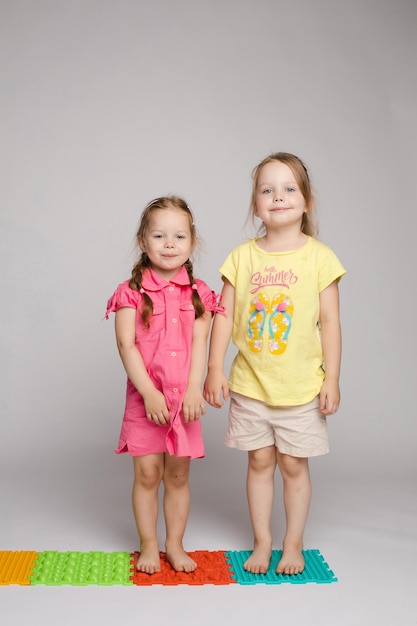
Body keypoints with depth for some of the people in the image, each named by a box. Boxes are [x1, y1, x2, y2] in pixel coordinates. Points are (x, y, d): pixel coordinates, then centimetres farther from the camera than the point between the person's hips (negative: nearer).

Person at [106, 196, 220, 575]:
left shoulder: (198, 294, 4)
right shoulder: (132, 292, -3)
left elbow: (199, 344, -3)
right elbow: (126, 345, -10)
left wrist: (193, 389, -16)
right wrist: (149, 393, -17)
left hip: (185, 398, 2)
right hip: (145, 397, -1)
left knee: (178, 474, 10)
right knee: (147, 473, 4)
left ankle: (175, 545, 25)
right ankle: (149, 546, 21)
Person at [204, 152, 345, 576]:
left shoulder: (319, 256, -5)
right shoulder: (242, 256, 0)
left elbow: (329, 321, -4)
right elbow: (225, 315, 0)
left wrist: (332, 379, -6)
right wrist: (215, 370, -5)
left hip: (300, 386, -2)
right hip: (249, 383, 2)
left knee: (294, 464, 9)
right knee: (260, 461, 12)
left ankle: (293, 545, 27)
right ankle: (262, 543, 28)